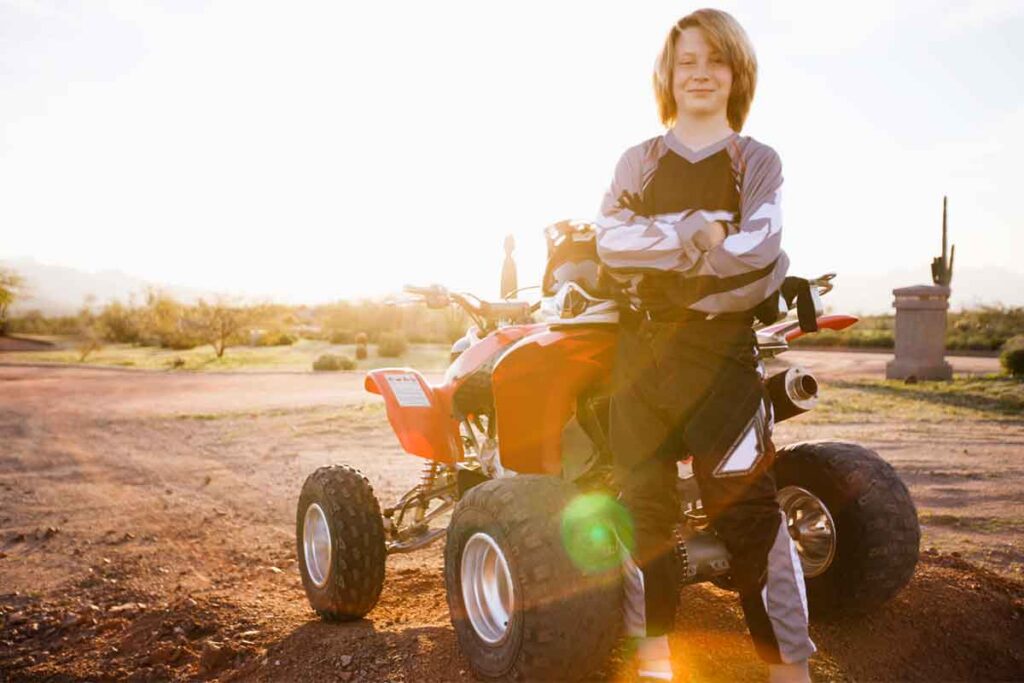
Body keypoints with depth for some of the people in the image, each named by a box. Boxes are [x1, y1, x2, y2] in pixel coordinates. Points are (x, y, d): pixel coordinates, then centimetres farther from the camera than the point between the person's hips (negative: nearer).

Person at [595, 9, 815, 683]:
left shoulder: (757, 162, 8)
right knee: (644, 501, 7)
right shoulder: (639, 161, 14)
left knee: (747, 505, -4)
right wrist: (699, 233, -13)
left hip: (721, 347, -2)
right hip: (641, 344, 3)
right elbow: (612, 240, -5)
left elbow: (756, 251, -10)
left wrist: (657, 258, -7)